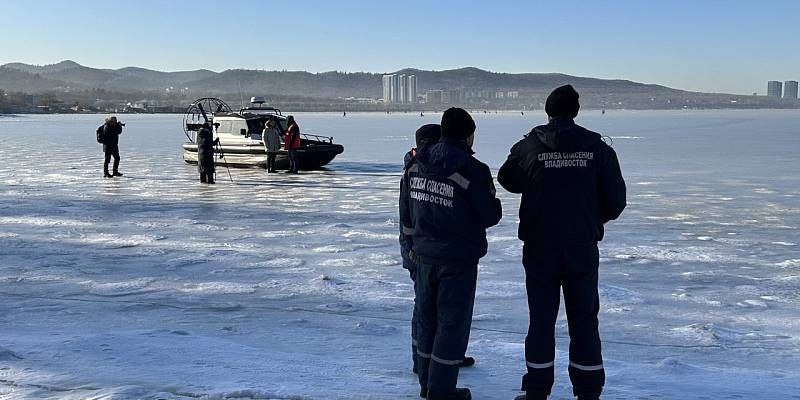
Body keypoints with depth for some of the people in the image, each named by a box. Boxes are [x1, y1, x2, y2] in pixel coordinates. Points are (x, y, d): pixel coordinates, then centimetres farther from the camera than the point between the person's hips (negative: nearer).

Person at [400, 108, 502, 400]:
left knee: (426, 317, 18)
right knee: (452, 321, 4)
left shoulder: (415, 165, 2)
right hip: (458, 259, -6)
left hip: (424, 255, 6)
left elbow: (406, 212, 11)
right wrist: (491, 202, 11)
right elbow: (491, 215, -11)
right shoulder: (473, 170, -18)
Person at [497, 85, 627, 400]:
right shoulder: (598, 148, -4)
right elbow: (615, 202, -1)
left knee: (541, 321, 9)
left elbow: (508, 179, 10)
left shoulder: (529, 147, -7)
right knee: (584, 321, 11)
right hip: (583, 249, 1)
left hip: (539, 250, 0)